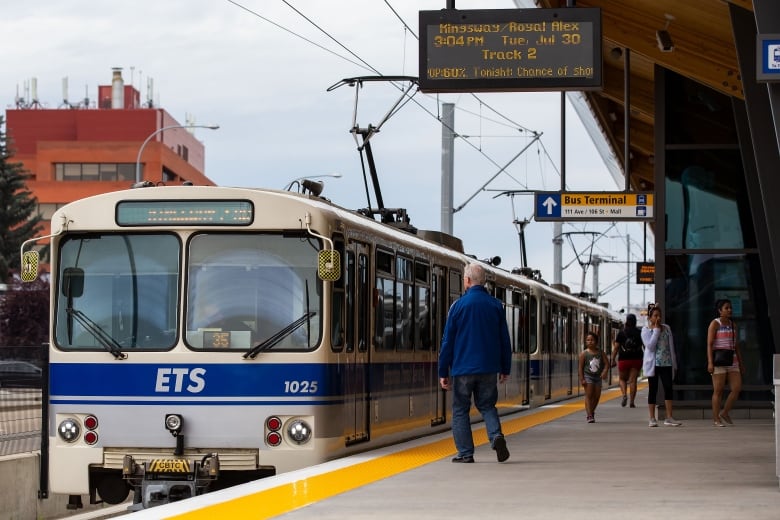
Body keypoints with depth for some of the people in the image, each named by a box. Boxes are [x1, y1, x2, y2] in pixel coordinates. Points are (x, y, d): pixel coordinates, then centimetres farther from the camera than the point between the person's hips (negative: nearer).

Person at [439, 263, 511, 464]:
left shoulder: (459, 305, -5)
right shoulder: (496, 305, 4)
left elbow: (448, 341, -4)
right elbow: (505, 340, 7)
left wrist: (443, 372, 2)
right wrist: (505, 369, 15)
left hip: (463, 368, -3)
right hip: (488, 369, 3)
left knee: (460, 410, 7)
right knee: (487, 406, 13)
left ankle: (465, 453, 4)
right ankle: (496, 436, -13)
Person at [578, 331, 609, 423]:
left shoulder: (601, 353, 2)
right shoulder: (584, 353, -6)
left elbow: (606, 363, 2)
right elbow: (581, 367, -5)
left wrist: (605, 372, -17)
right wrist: (582, 379, -11)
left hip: (598, 376, 4)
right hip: (588, 376, -4)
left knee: (597, 396, 7)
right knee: (589, 395, -9)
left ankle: (591, 412, 27)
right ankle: (589, 415, -9)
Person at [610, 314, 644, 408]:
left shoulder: (621, 333, -1)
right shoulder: (640, 333, 2)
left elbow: (616, 348, -2)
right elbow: (645, 347, 4)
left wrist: (613, 359, 2)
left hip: (624, 360, -1)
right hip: (636, 360, 1)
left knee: (622, 379, 15)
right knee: (633, 380, 3)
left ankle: (624, 395, -10)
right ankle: (632, 402, -1)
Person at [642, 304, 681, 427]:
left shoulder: (666, 328, 10)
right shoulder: (646, 330, -2)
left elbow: (671, 346, 12)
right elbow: (650, 346, -16)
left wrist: (674, 364, 9)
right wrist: (656, 330, -13)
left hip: (666, 363, 3)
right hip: (653, 364, -3)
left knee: (669, 388, -4)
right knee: (653, 390, 1)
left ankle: (669, 418, -1)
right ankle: (652, 419, 6)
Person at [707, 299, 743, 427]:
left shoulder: (733, 325, 14)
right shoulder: (714, 324, -5)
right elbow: (709, 344, -11)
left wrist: (740, 363, 15)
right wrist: (710, 362, -21)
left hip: (731, 361, 6)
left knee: (737, 388, -4)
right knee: (718, 390, -4)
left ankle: (725, 413, 11)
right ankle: (716, 418, 3)